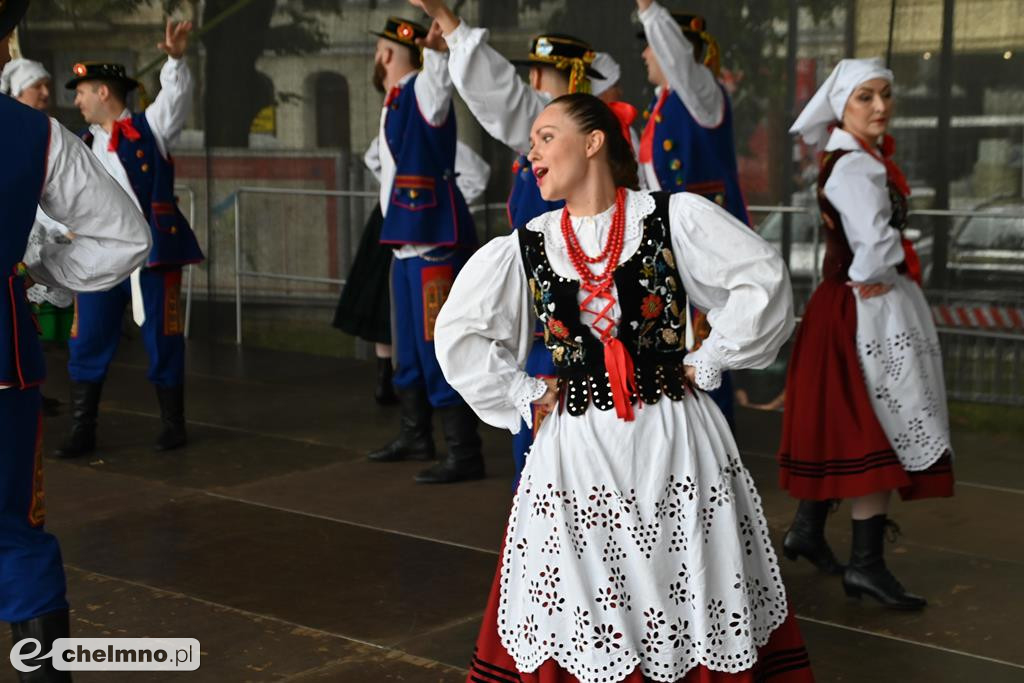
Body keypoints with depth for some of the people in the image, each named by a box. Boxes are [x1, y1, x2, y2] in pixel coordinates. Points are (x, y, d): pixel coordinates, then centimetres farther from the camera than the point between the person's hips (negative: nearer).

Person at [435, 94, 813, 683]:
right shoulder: (523, 249, 6)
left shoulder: (674, 217, -3)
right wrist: (522, 395, 4)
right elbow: (459, 335, 10)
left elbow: (765, 281, -6)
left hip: (672, 440, -2)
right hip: (577, 449, 2)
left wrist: (707, 364, -5)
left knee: (696, 605, 5)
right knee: (582, 628, 5)